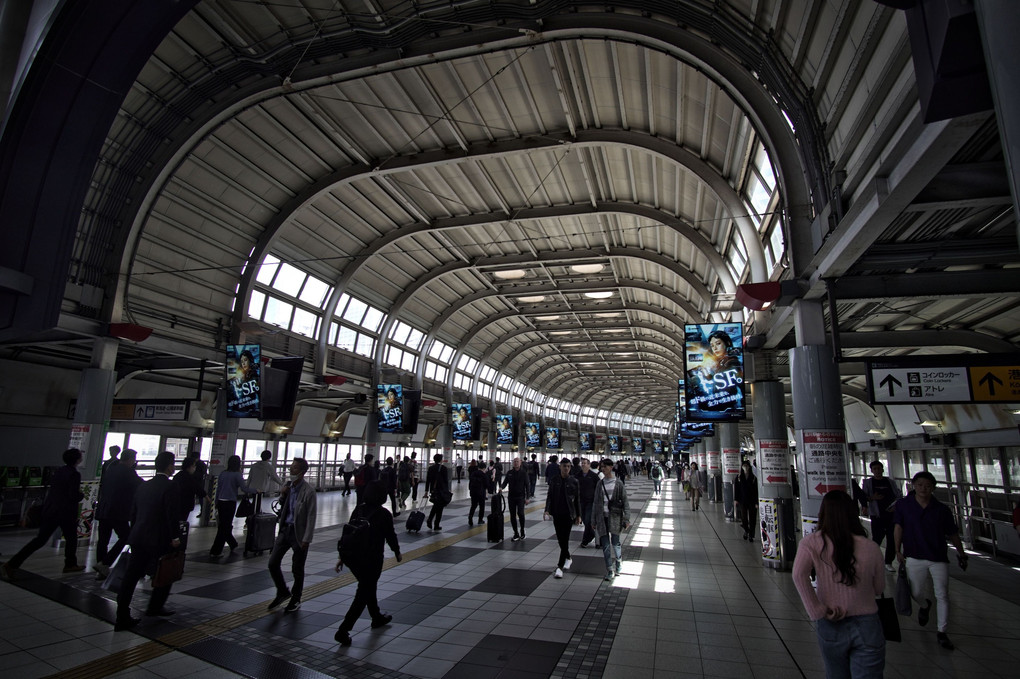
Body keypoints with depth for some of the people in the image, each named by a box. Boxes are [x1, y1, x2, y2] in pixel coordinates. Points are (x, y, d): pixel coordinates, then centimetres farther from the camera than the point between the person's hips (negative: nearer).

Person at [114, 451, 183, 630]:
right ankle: (155, 607, 27)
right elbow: (172, 515, -18)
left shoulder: (143, 486, 10)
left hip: (138, 538, 7)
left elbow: (134, 513, 15)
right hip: (160, 540, -6)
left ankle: (122, 618, 9)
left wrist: (135, 532, 23)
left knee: (131, 577, 8)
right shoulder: (169, 487, -15)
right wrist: (175, 537, -11)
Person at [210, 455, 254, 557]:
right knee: (225, 527, 2)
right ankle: (215, 551, 4)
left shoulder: (223, 473, 6)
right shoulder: (237, 474, -10)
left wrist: (216, 504, 18)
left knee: (223, 525, 17)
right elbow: (244, 488, -16)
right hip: (230, 502, -6)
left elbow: (218, 488, 11)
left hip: (221, 502, 6)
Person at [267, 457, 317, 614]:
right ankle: (283, 592, 31)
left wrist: (306, 539, -17)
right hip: (285, 529, 6)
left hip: (298, 533, -6)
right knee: (273, 563, 8)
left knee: (297, 569, 8)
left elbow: (311, 516, -16)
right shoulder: (288, 486, 3)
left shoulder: (308, 491, -17)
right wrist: (283, 495, -3)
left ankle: (296, 600, 28)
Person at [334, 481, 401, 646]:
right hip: (371, 560, -6)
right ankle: (343, 630, 1)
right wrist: (397, 552, 14)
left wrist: (342, 556, 11)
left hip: (352, 558, 6)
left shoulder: (358, 510, 1)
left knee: (368, 587, 24)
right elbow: (390, 536, -5)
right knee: (363, 594, 5)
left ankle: (377, 617, 42)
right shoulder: (384, 514, -14)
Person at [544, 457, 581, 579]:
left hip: (568, 514, -3)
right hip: (557, 514, 3)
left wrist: (578, 515, 4)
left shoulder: (573, 481, -2)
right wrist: (547, 510, -8)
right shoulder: (554, 480, 2)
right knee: (560, 539, 12)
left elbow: (577, 500, 4)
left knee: (565, 539, -5)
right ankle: (567, 558, 35)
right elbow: (550, 496, 3)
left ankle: (560, 566, -3)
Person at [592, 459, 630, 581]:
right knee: (605, 545, 0)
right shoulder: (600, 484, 9)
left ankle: (618, 562, 21)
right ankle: (610, 570, 10)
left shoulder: (618, 484, 1)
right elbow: (596, 503, 13)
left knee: (615, 542, -7)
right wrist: (593, 520, 12)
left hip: (615, 516, -2)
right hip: (602, 517, 2)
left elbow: (625, 502, 3)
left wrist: (627, 519, -4)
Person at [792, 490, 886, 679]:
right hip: (866, 626, 0)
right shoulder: (871, 548, -10)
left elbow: (799, 575, -27)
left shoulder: (812, 543, -13)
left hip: (830, 627, 1)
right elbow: (879, 589, 3)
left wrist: (818, 612, -16)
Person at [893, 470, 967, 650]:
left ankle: (942, 632, 16)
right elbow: (898, 528, 1)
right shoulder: (904, 505, -5)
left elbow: (953, 534, 7)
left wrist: (961, 554, 9)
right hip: (914, 557, 0)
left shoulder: (942, 510, -4)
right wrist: (898, 550, -1)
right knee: (916, 593, 7)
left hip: (939, 558, 0)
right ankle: (925, 605, 43)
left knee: (942, 595, 1)